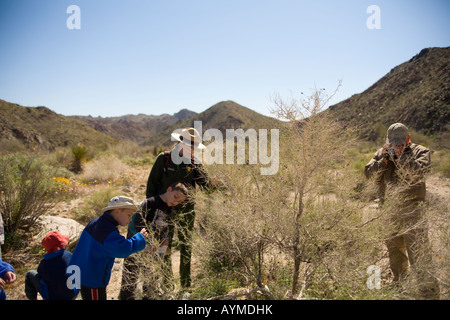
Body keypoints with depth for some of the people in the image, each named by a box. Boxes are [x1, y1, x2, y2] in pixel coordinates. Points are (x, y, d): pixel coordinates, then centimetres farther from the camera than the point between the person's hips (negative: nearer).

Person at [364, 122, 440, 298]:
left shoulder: (420, 152, -2)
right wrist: (384, 161, -13)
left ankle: (430, 292, 2)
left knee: (419, 253, -8)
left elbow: (417, 174, -19)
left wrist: (399, 157, -20)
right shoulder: (382, 153, 10)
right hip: (388, 211, 5)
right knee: (394, 253, 19)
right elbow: (368, 173, 0)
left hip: (411, 210, -5)